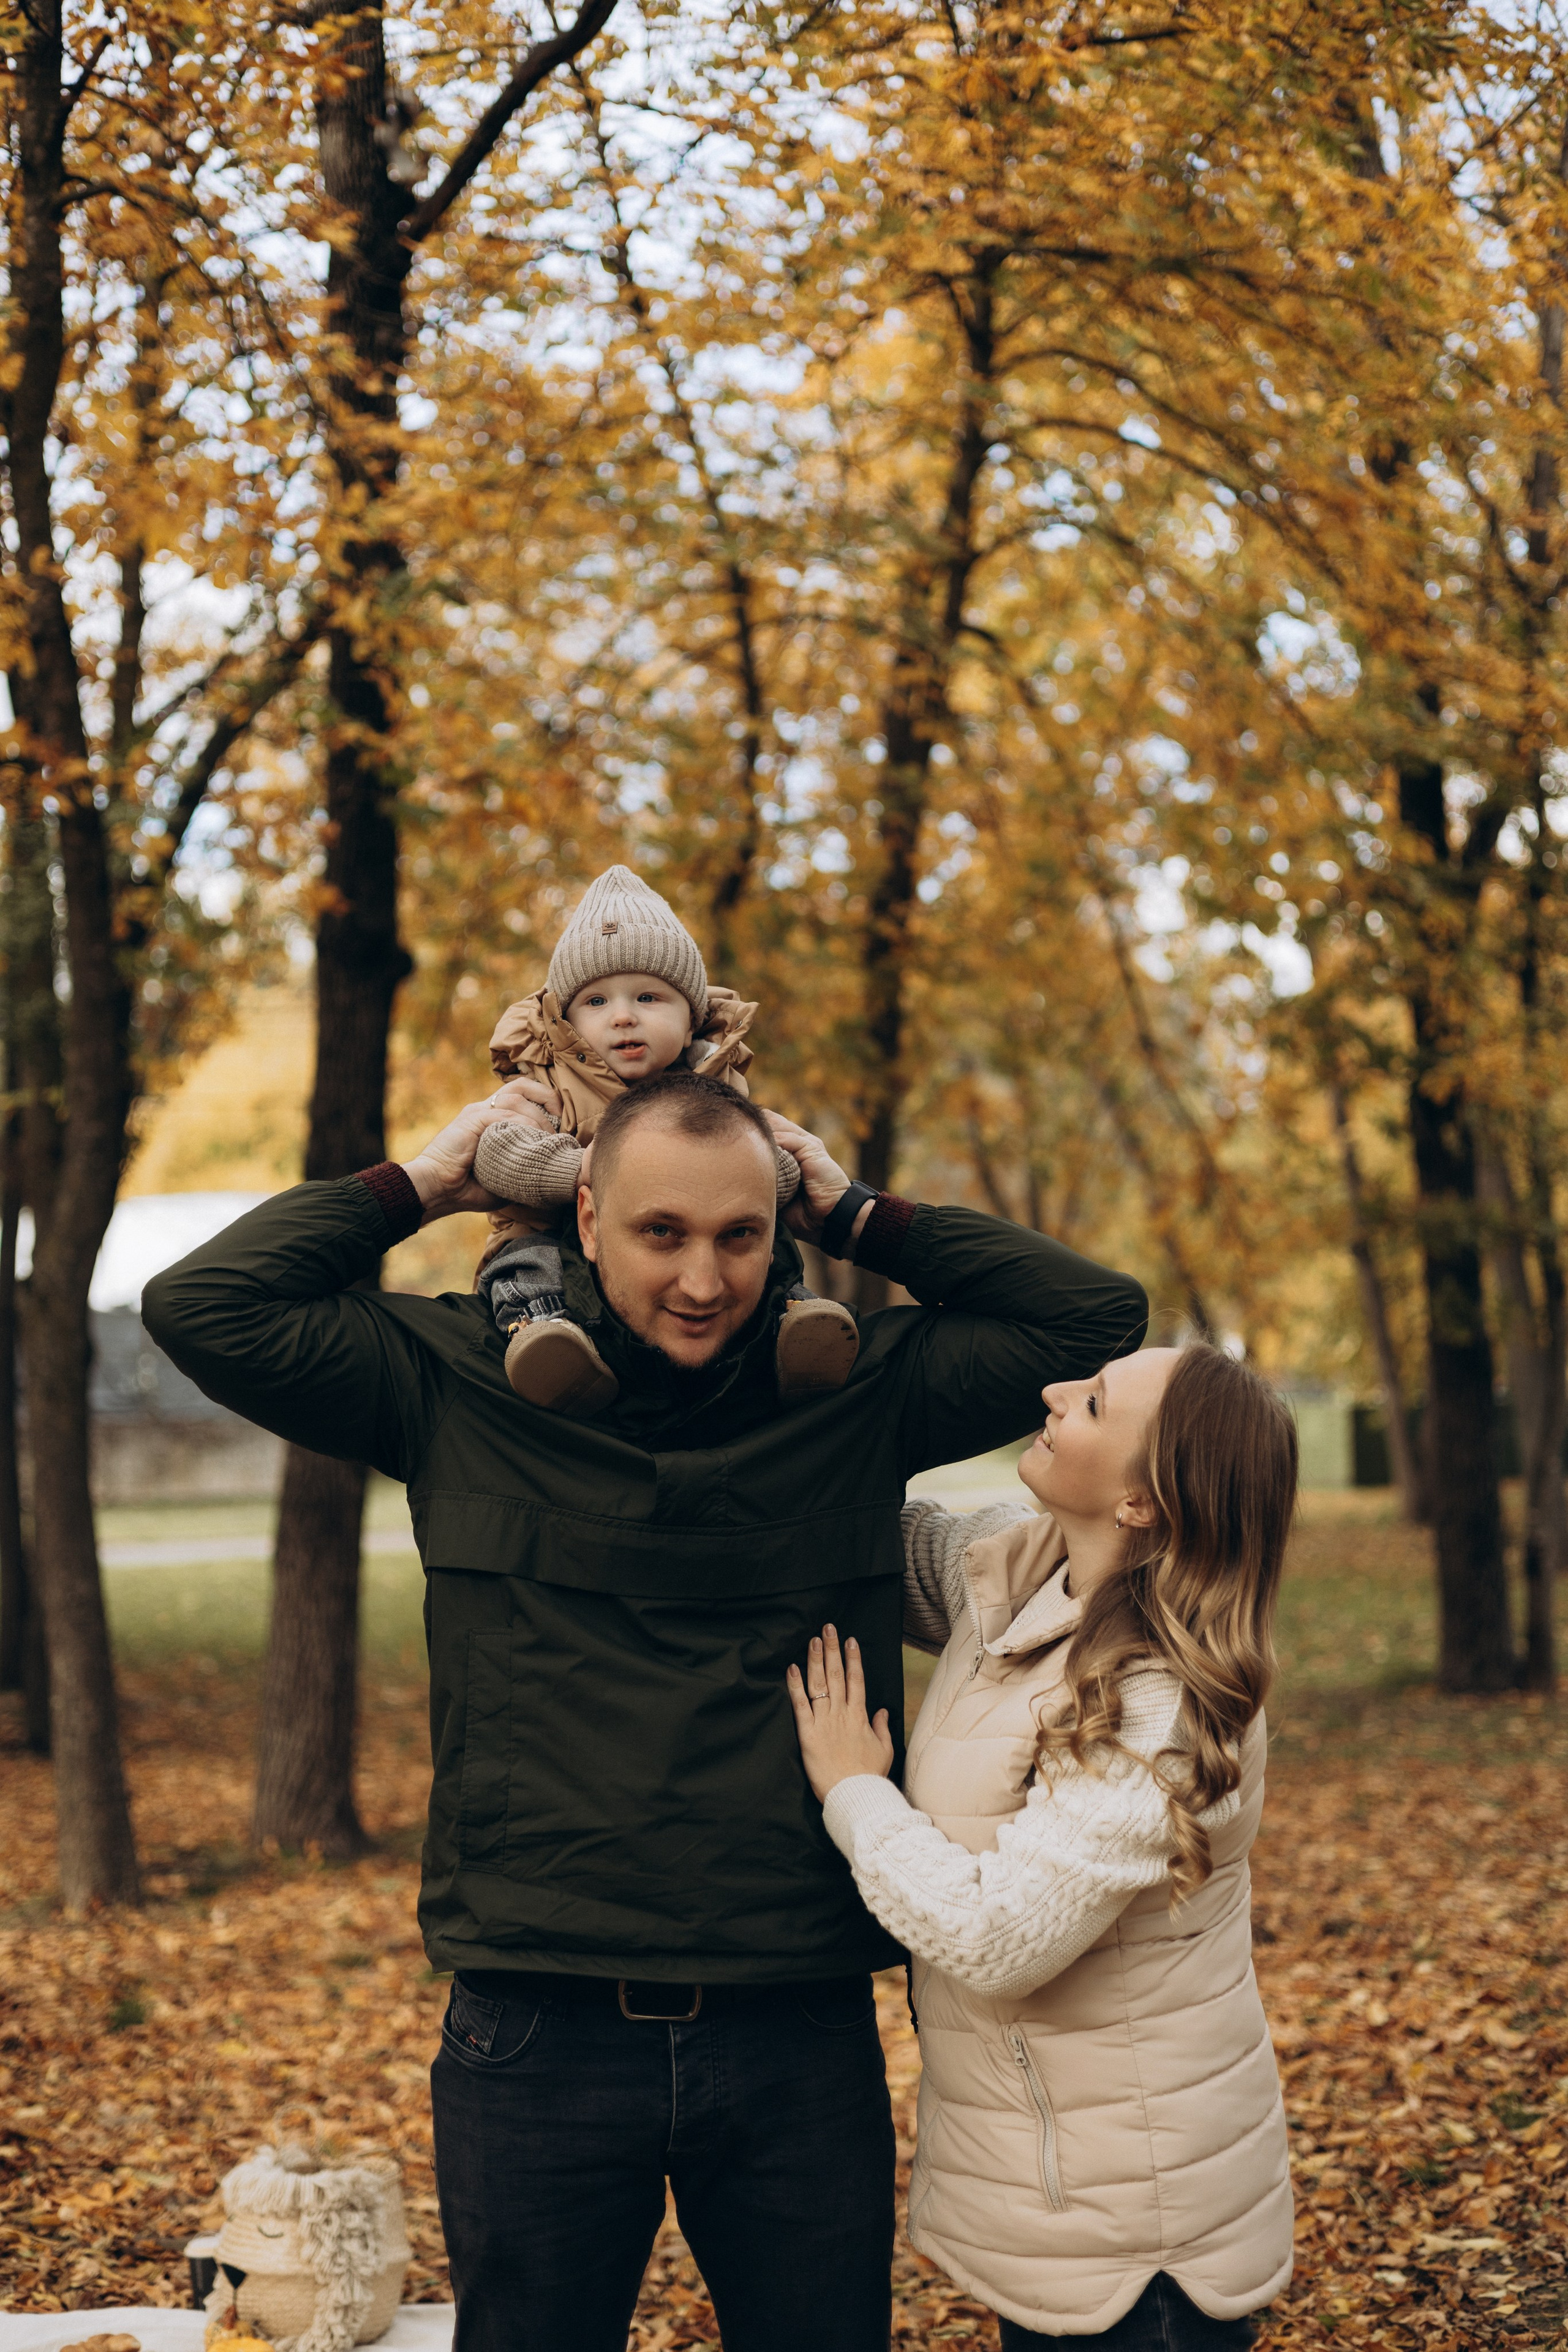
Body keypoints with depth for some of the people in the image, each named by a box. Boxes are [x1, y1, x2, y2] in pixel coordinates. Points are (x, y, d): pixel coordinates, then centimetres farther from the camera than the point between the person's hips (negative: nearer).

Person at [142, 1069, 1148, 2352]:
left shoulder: (865, 1388, 3)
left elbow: (1098, 1314, 2)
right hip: (541, 2039, -1)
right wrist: (419, 1186, 0)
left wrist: (860, 1215, 2)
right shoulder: (460, 1382, 0)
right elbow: (204, 1306, -5)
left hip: (802, 2039, 1)